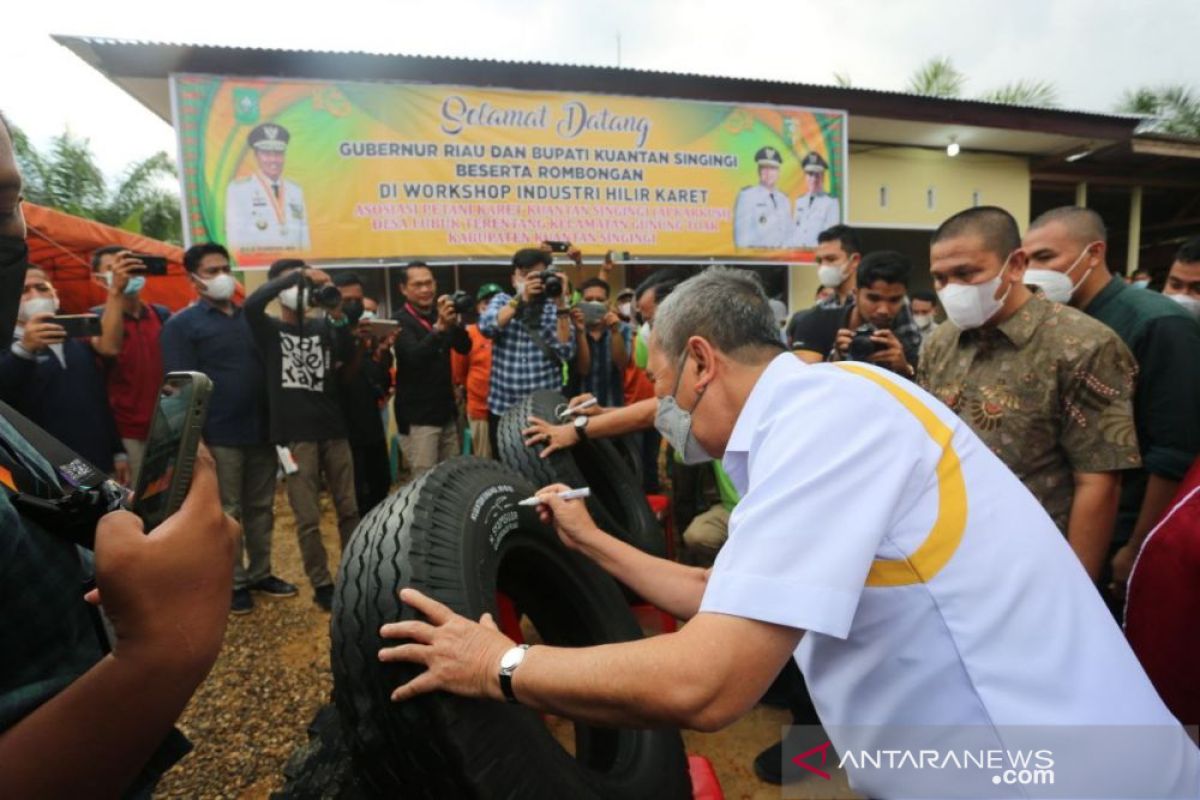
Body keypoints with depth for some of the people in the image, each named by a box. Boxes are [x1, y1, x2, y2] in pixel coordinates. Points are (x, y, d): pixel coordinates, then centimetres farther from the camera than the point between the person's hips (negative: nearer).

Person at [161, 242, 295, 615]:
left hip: (261, 431, 5)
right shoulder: (181, 325, -2)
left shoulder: (251, 317, 13)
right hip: (220, 436, -5)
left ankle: (260, 573, 26)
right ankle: (233, 582, 18)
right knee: (227, 513, 5)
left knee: (261, 508, 12)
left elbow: (270, 367, 18)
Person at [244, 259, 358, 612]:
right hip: (296, 436, -3)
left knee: (349, 509, 10)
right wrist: (297, 275, -15)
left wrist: (336, 315, -17)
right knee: (308, 519, 2)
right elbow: (252, 304, -19)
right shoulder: (269, 330, 3)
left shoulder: (321, 327, 12)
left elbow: (347, 356, -5)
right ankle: (322, 585, 16)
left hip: (333, 430, 3)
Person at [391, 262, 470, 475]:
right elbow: (414, 357, -24)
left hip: (447, 411, 6)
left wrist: (455, 323, -21)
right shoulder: (401, 321, -8)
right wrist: (439, 326, -37)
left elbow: (464, 347, -2)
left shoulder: (440, 313, 10)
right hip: (418, 416, -6)